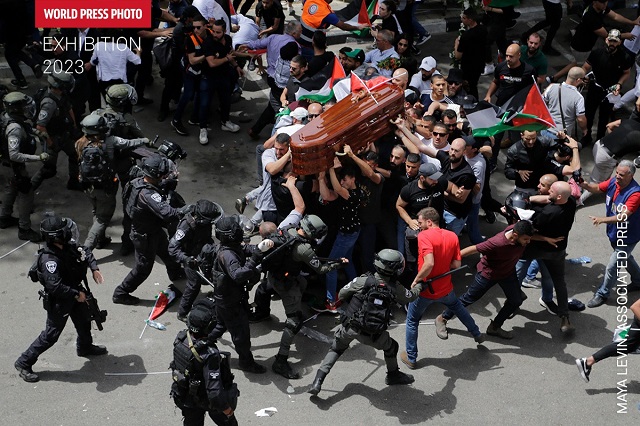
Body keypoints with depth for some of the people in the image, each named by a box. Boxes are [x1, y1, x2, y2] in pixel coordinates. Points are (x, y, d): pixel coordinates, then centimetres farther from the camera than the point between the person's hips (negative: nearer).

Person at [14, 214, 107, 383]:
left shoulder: (68, 245, -10)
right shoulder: (49, 259, -36)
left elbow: (85, 252, 9)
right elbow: (55, 286, -39)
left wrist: (94, 268, -6)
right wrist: (77, 294, -28)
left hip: (75, 291, 8)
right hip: (59, 301, -8)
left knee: (84, 322, 28)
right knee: (51, 334, 2)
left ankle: (85, 347, 57)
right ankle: (24, 363, 16)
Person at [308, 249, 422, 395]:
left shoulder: (364, 281, -11)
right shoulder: (396, 288, -9)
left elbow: (342, 294, -2)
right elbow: (411, 296, 13)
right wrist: (419, 286, 35)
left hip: (349, 327, 1)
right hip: (372, 335, -1)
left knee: (336, 350, 22)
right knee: (391, 347, 27)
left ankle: (318, 381, 11)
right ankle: (393, 375, 46)